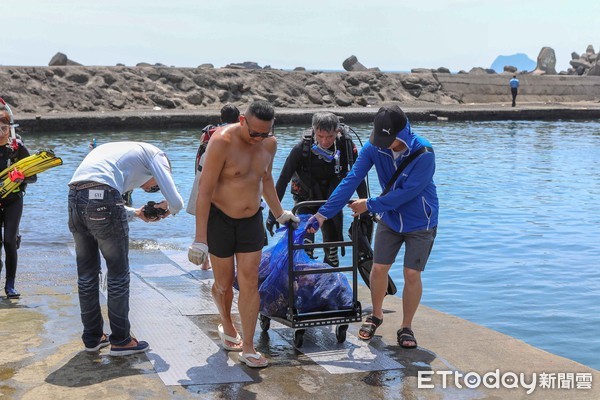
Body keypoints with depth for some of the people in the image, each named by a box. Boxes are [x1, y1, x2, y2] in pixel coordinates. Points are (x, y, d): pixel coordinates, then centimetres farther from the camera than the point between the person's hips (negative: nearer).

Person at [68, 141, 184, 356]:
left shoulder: (124, 151, 35)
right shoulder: (155, 154, 14)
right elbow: (176, 202, 4)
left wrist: (136, 213, 31)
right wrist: (167, 208, 26)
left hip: (74, 197, 7)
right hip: (101, 198, -7)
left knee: (86, 272, 17)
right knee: (118, 273, 7)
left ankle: (92, 338, 28)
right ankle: (120, 340, 16)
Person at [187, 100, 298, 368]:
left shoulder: (269, 143, -3)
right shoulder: (222, 142, -21)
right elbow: (205, 190, -21)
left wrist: (279, 213, 26)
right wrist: (200, 238, -23)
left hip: (251, 220, 4)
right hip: (219, 218, -4)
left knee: (250, 284, -1)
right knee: (223, 284, 10)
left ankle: (248, 348, 7)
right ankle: (227, 326, 39)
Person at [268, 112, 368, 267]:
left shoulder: (346, 145, -20)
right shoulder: (302, 147, -25)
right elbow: (283, 179, -20)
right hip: (306, 199, -2)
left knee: (333, 240, 8)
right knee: (304, 244, -16)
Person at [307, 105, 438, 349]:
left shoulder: (423, 152, -27)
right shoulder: (373, 148, -16)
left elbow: (408, 191, -27)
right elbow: (351, 181, -18)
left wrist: (370, 205, -21)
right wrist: (324, 214, -24)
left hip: (420, 223, -3)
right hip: (390, 218, 3)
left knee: (412, 274, -3)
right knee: (378, 268, 3)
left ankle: (406, 327, 16)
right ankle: (376, 316, 29)